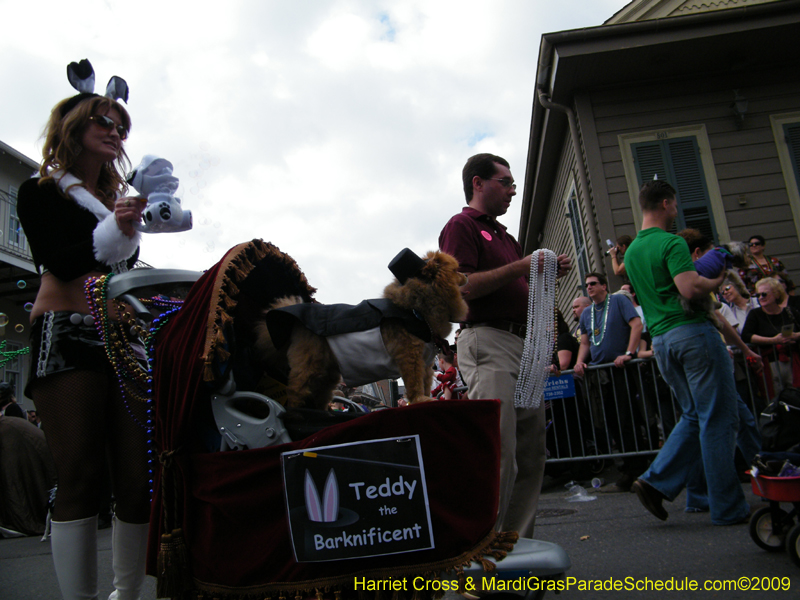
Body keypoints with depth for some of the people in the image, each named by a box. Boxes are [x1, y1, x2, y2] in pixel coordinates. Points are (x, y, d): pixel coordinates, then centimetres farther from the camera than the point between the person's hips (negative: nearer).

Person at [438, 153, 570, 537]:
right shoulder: (461, 225, 1)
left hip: (525, 344, 9)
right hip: (488, 342, -9)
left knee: (531, 454, 9)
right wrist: (521, 268, -10)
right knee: (498, 452, -15)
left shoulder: (506, 237, 28)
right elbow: (462, 286, -13)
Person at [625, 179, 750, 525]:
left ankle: (657, 481, 4)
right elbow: (689, 288, -23)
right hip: (692, 331, -8)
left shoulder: (631, 251, 17)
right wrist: (719, 279, -3)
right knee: (718, 419, 0)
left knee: (695, 416, 16)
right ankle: (727, 507, 7)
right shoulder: (671, 243, -10)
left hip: (661, 340, 8)